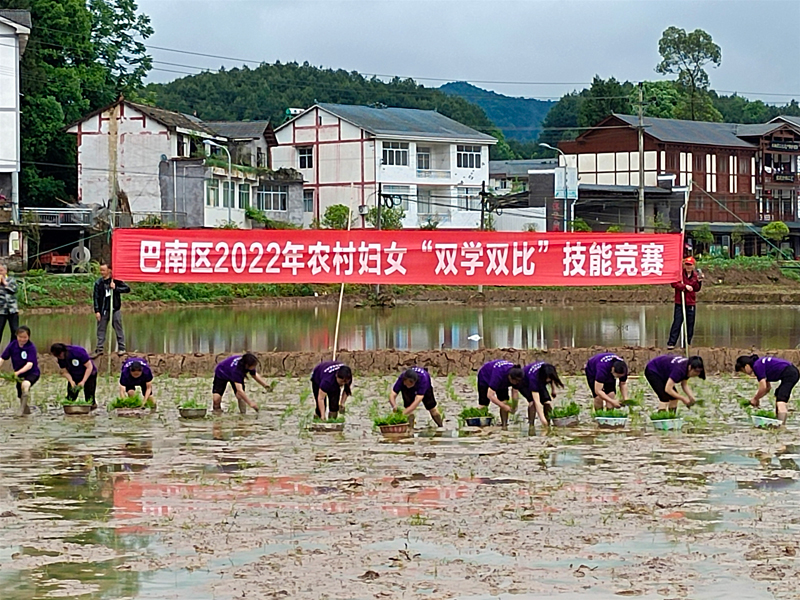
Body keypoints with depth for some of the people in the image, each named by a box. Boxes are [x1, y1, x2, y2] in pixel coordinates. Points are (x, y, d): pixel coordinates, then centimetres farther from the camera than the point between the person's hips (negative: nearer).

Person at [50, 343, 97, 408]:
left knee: (89, 399, -11)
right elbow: (65, 372, -6)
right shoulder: (60, 358, -16)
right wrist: (71, 382, -25)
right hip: (74, 378, 5)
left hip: (88, 375, -5)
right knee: (70, 398, -7)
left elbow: (89, 367, -26)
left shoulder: (78, 352, -32)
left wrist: (83, 382, -30)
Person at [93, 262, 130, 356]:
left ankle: (121, 348, 6)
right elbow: (96, 297, 2)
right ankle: (99, 349, 8)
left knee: (118, 329, 0)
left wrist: (116, 288, -13)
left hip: (115, 309, -2)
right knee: (101, 329, 3)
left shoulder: (116, 280, 0)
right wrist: (97, 311, -5)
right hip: (103, 310, 2)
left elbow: (127, 289, 0)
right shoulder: (98, 283, 4)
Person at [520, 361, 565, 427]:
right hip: (525, 384, -5)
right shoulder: (534, 377, -45)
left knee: (548, 402, -14)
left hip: (539, 384, 5)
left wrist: (553, 390, 11)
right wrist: (542, 418, -48)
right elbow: (537, 402, -46)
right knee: (533, 401, -31)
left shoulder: (549, 371, -30)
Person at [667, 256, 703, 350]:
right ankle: (671, 343, -10)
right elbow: (674, 284, -12)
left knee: (690, 324, 6)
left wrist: (699, 281, -13)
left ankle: (688, 343, 14)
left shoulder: (696, 275, 9)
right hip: (680, 303, -4)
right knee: (677, 322, -8)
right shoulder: (679, 273, -1)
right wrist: (685, 286, -20)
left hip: (691, 304, 4)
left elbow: (697, 289, 3)